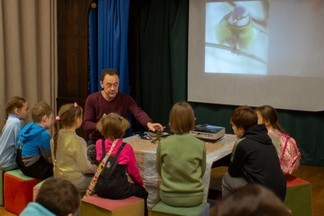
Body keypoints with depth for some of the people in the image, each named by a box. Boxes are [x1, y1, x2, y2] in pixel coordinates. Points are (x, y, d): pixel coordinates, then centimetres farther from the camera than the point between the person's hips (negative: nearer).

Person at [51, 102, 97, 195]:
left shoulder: (56, 137, -1)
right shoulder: (77, 141, -23)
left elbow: (55, 160, 11)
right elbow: (85, 168, -18)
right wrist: (97, 168, 2)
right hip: (74, 181, -8)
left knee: (91, 174, 21)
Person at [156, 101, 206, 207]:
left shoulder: (163, 144, -13)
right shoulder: (200, 145, -13)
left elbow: (159, 170, 3)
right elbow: (202, 172, 3)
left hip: (168, 197, 0)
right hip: (194, 198, 0)